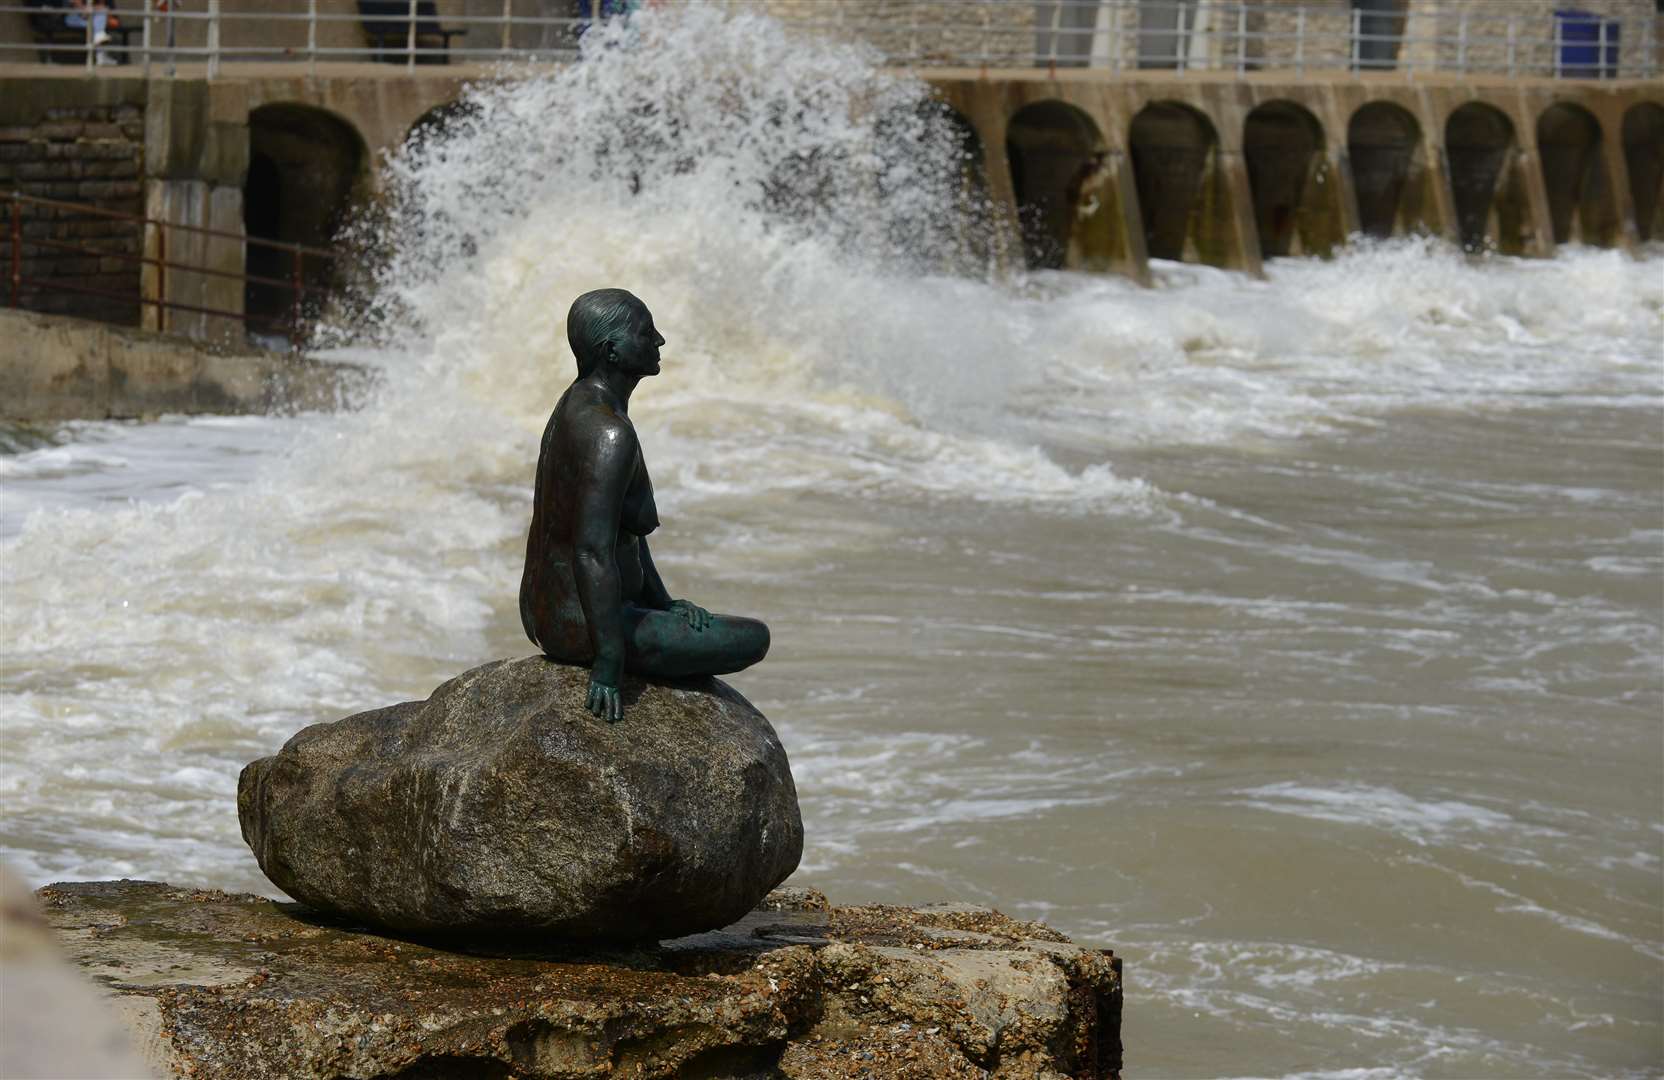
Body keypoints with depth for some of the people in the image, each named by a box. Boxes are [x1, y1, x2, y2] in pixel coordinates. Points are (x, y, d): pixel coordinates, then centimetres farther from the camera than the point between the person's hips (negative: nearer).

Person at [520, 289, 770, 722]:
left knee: (691, 619, 35)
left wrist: (663, 604, 15)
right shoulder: (609, 434, -25)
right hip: (583, 629, -11)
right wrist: (608, 663, -29)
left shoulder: (579, 404, 7)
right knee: (755, 638, -1)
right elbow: (593, 552, -31)